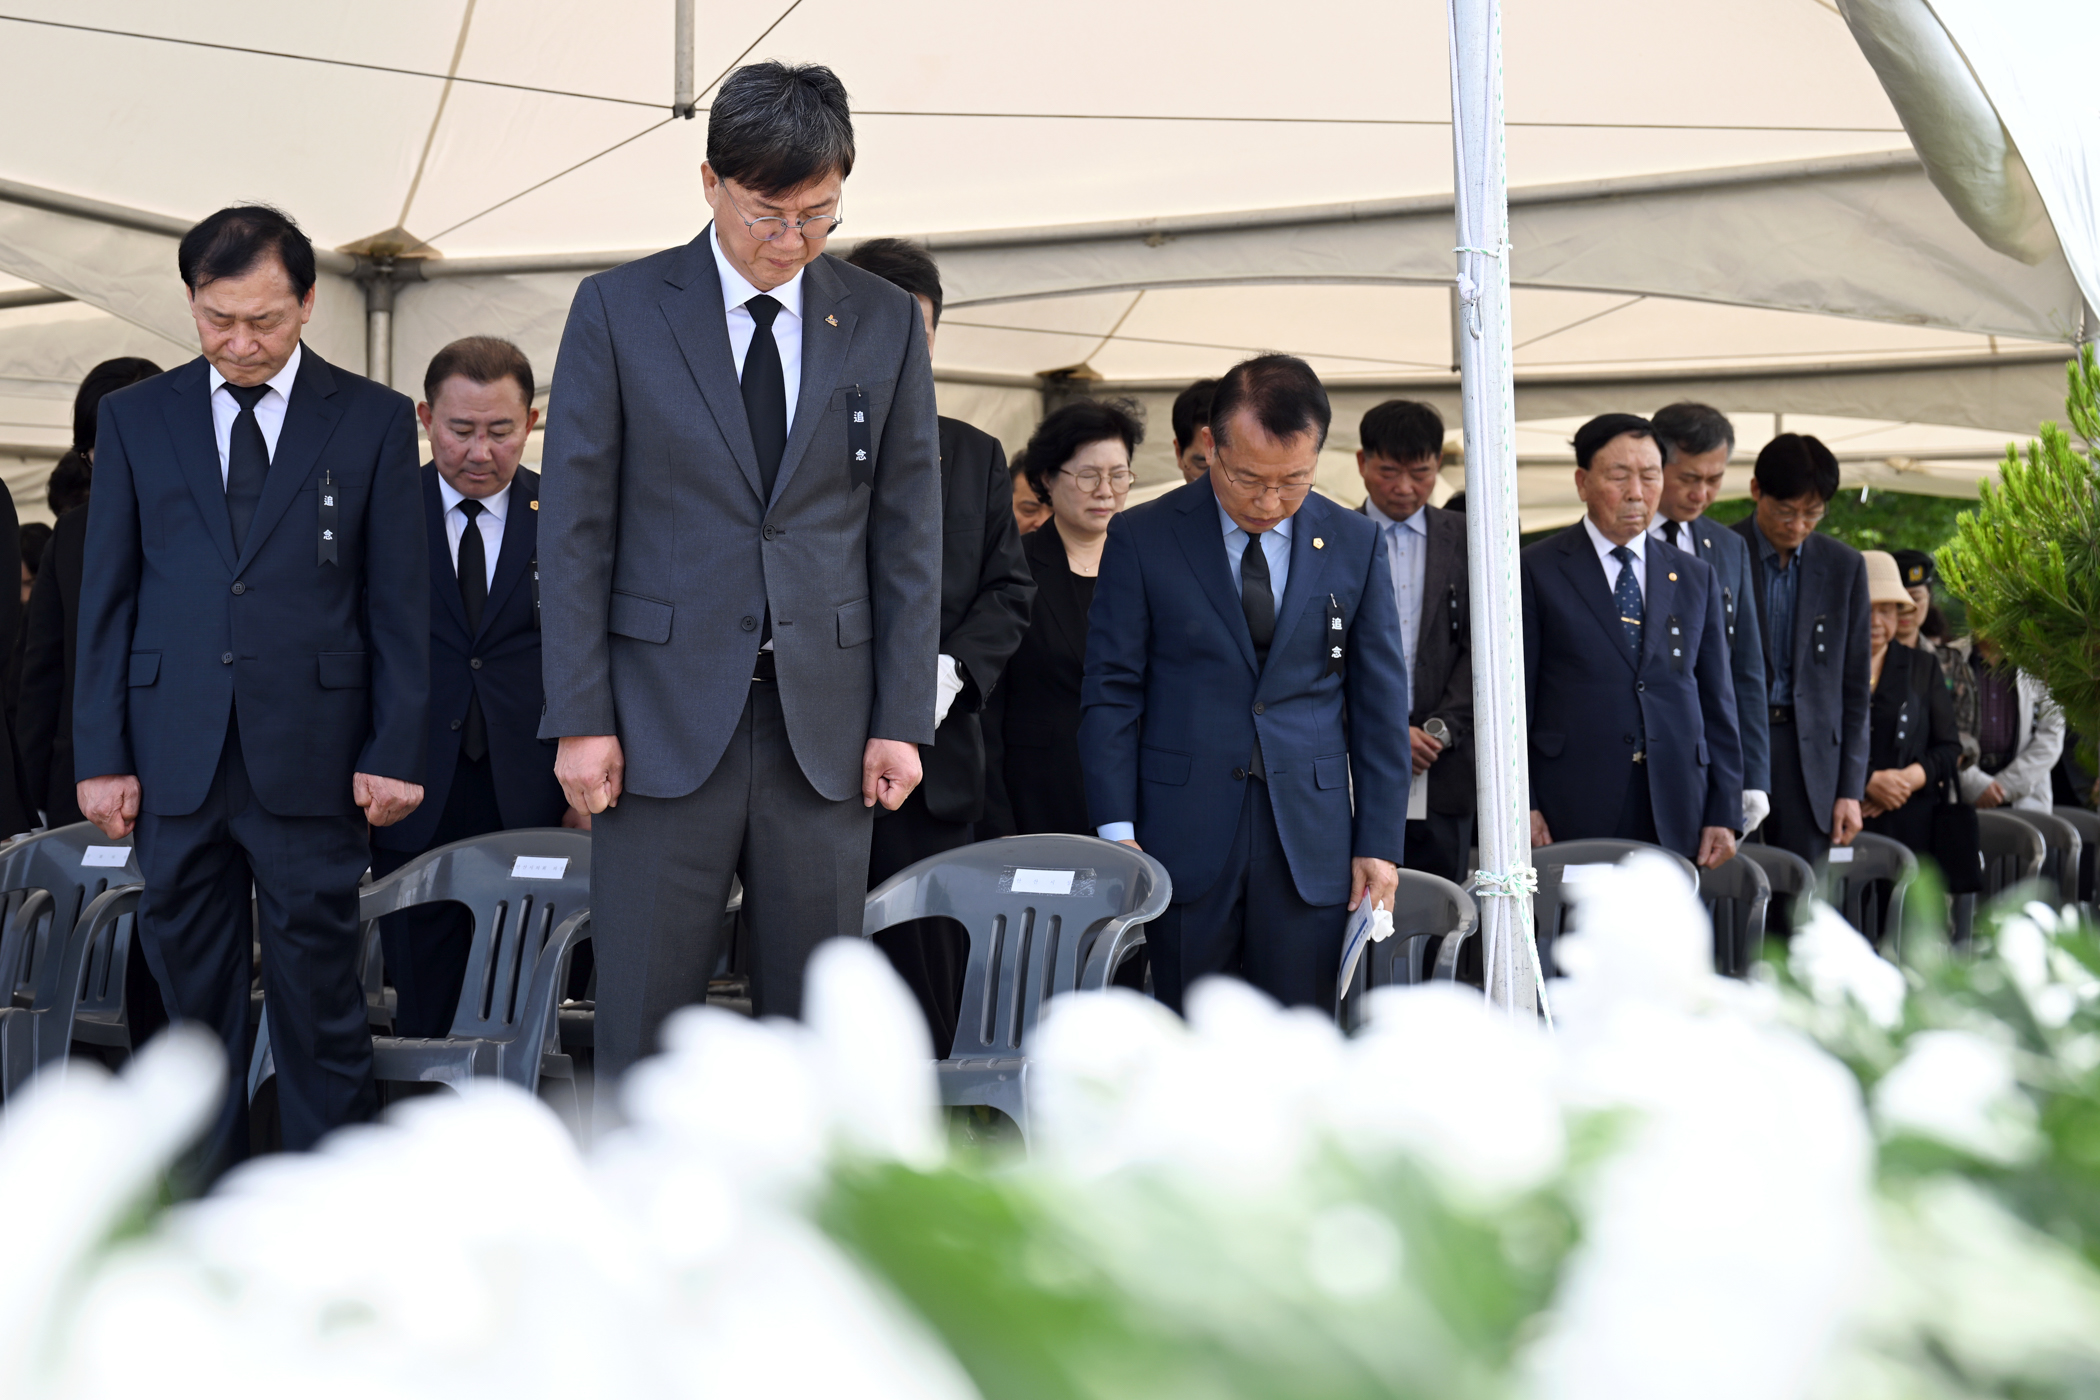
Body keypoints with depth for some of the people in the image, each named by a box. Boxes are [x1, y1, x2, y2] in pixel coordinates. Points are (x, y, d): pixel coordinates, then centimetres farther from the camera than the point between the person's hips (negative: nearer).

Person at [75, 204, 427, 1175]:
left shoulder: (373, 420, 4)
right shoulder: (137, 418, 9)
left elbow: (399, 600, 3)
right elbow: (106, 596, 8)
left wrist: (395, 751, -4)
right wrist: (101, 755, 2)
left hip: (310, 760, -2)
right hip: (176, 757, 2)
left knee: (317, 977, 2)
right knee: (190, 981, 7)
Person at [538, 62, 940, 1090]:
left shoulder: (885, 323, 7)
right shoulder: (619, 310, 1)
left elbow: (908, 533, 8)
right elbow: (574, 528, 1)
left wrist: (904, 718, 2)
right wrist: (579, 717, -5)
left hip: (825, 727, 2)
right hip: (667, 723, -2)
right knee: (641, 1021, -1)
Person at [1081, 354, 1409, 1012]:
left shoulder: (1355, 545, 6)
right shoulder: (1142, 539, 1)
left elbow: (1379, 704, 9)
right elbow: (1111, 692, 1)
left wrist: (1380, 842, 4)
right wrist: (1117, 832, -6)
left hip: (1310, 845, 1)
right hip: (1183, 842, -1)